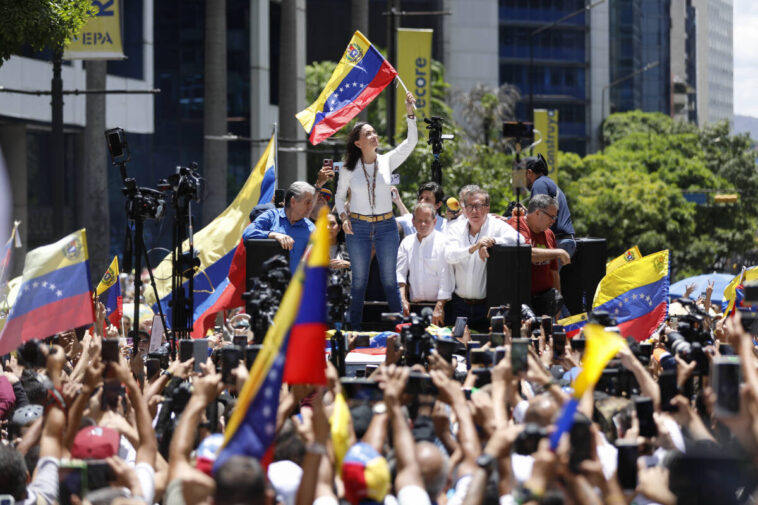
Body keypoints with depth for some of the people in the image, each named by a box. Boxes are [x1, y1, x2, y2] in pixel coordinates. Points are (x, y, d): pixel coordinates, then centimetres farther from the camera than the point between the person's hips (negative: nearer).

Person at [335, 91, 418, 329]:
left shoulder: (387, 161, 1)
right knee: (359, 280, 4)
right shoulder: (349, 169, 0)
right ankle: (355, 329, 12)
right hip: (358, 227, -1)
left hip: (386, 226, 1)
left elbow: (411, 142, -9)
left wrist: (410, 113, -18)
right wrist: (343, 217, -6)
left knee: (389, 279, 4)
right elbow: (339, 196, 11)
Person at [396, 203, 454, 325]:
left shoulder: (443, 242, -3)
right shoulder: (407, 243, 13)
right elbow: (400, 273, 10)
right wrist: (403, 300, -3)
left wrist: (439, 307, -14)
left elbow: (446, 278, -8)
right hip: (414, 305, 4)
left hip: (437, 303, -4)